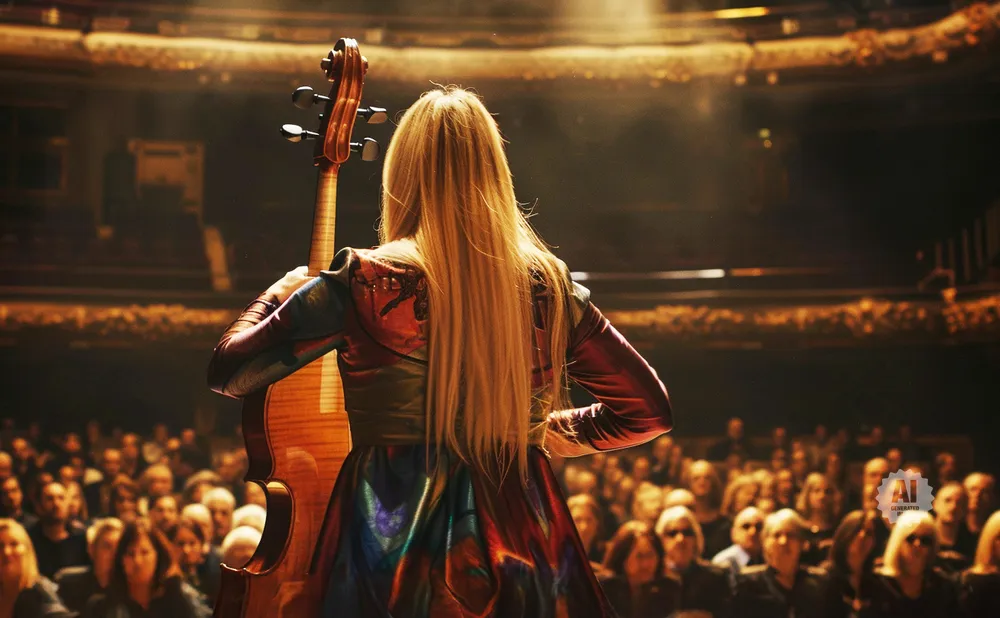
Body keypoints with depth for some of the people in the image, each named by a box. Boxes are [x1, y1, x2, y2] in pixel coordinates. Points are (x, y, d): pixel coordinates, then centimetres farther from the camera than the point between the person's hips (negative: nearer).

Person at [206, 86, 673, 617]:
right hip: (521, 557, 2)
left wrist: (277, 294, 14)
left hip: (395, 551, -2)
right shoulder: (548, 287, -3)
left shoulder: (365, 284, -12)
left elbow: (228, 372, -4)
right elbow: (648, 409, 4)